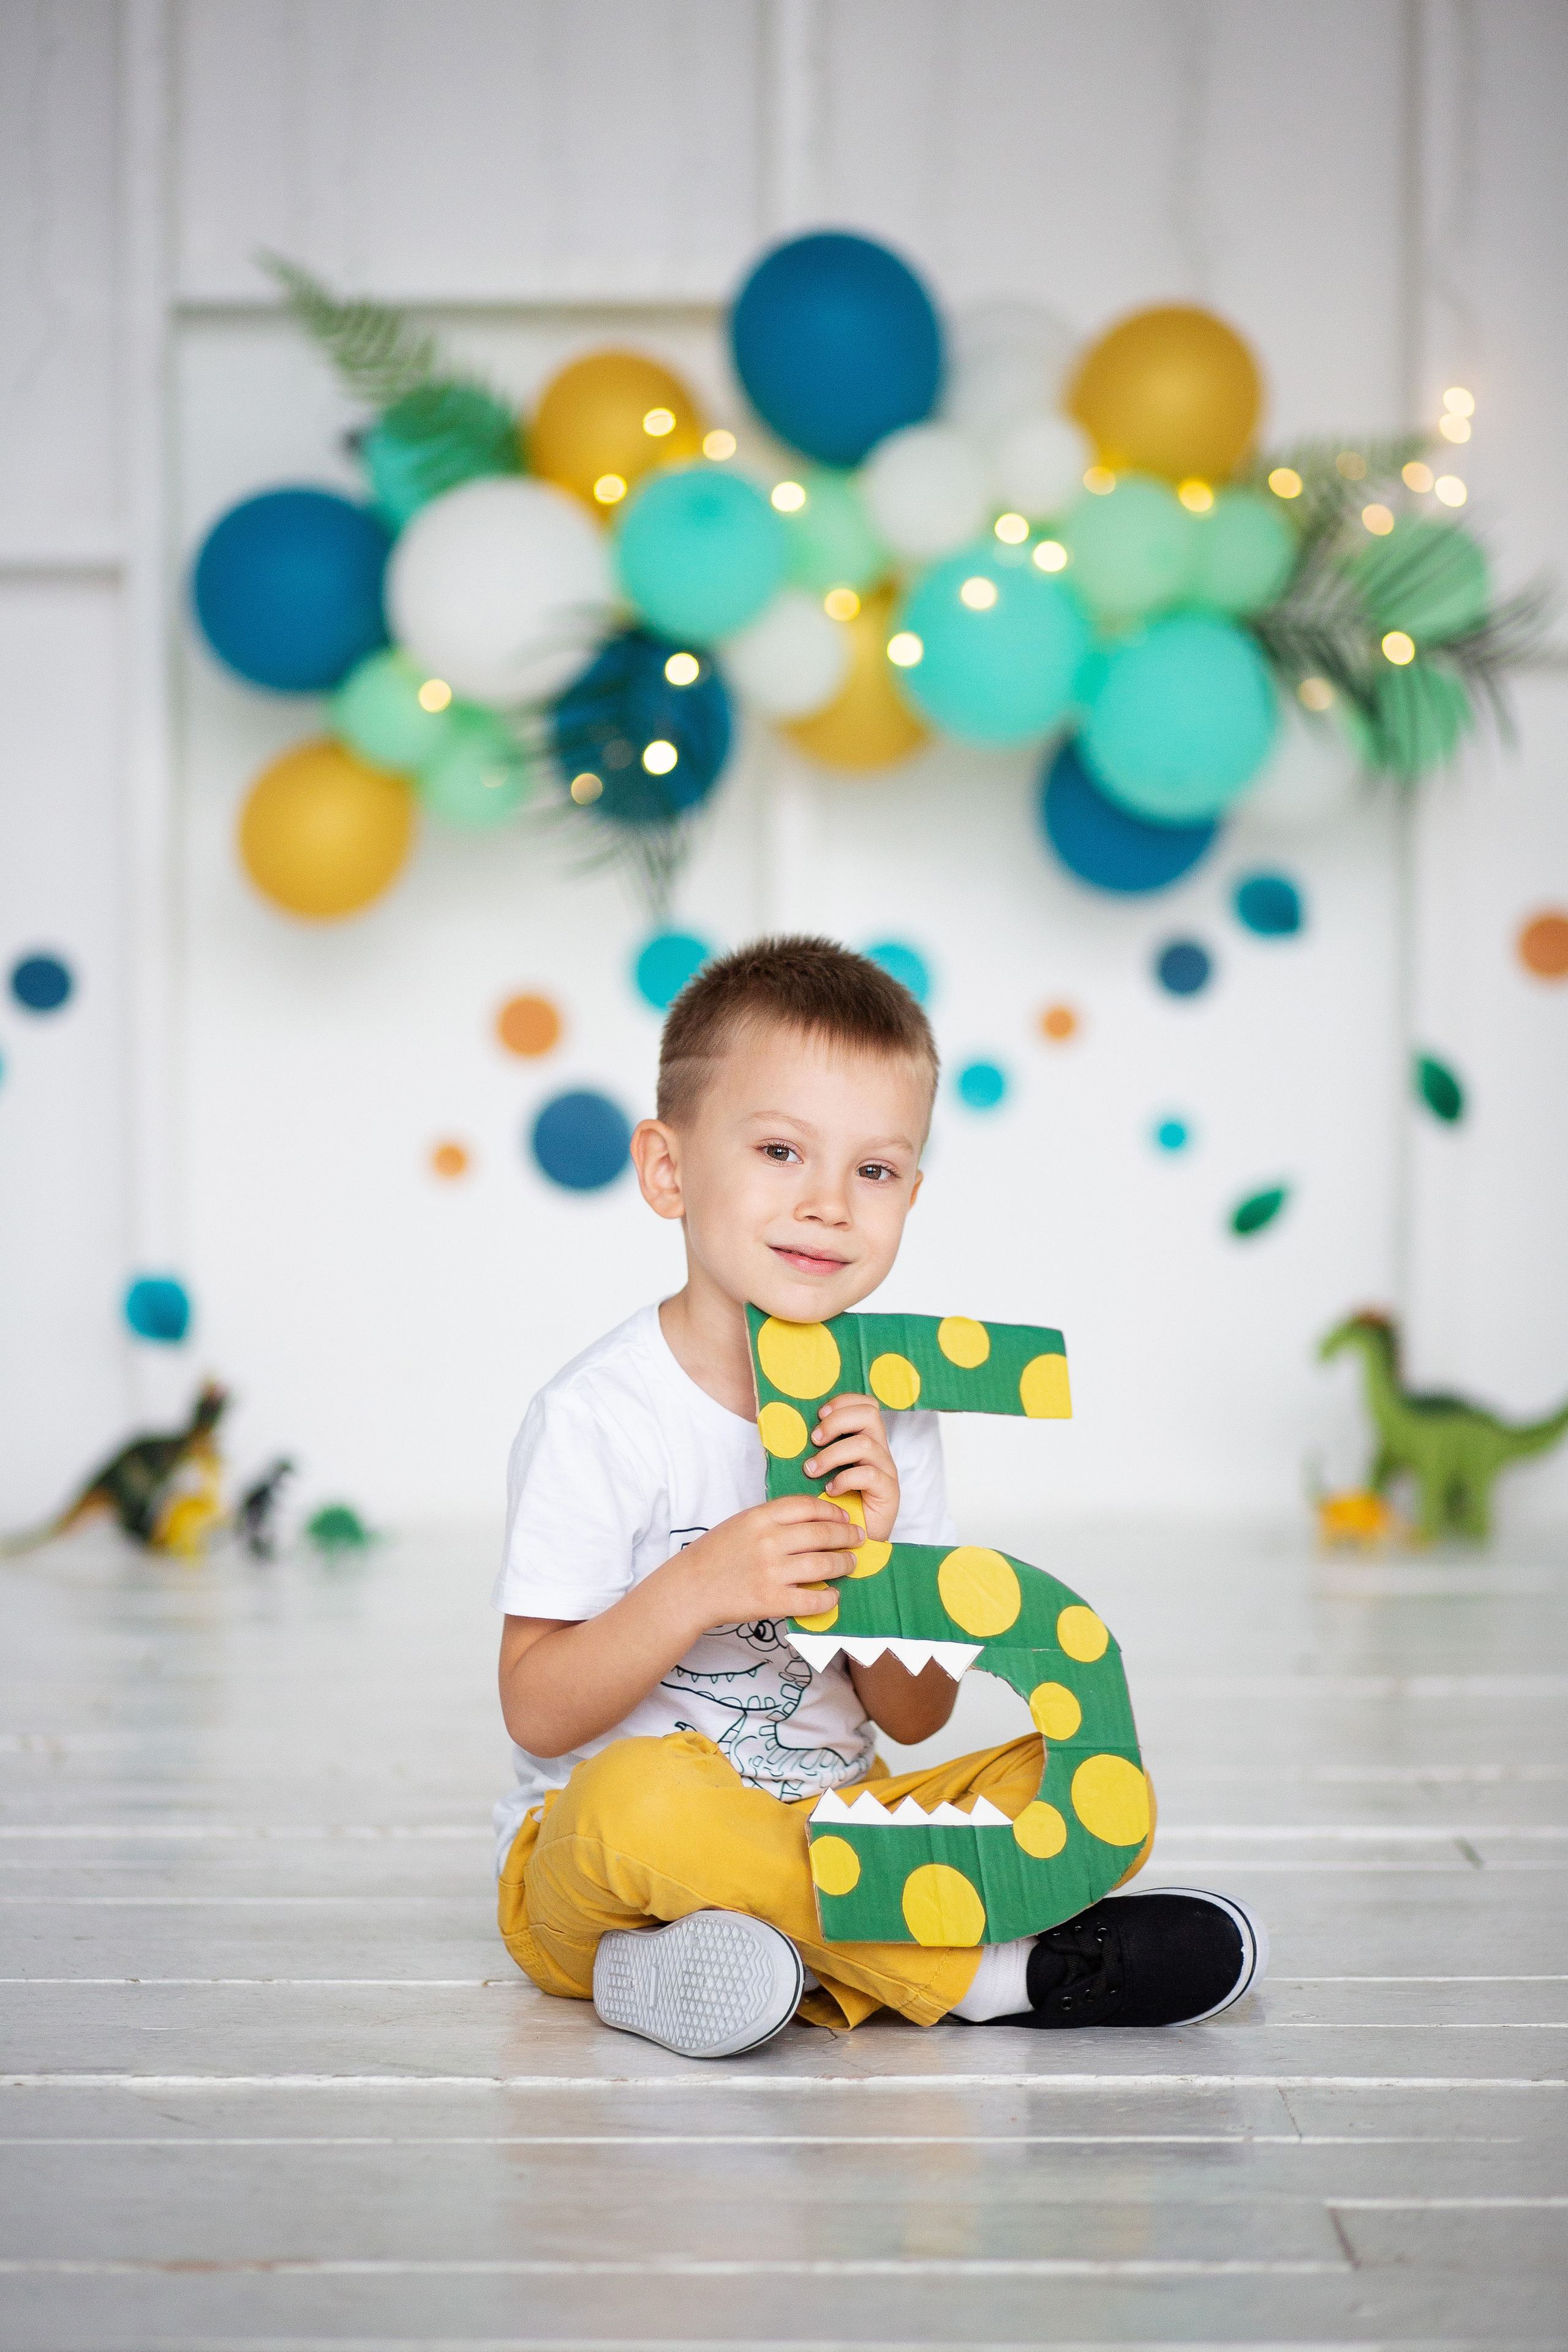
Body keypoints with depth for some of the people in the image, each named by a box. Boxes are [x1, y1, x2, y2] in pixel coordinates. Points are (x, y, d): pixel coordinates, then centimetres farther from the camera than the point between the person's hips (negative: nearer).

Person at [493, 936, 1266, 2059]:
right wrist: (697, 1589, -28)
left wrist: (868, 1556, -16)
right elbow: (538, 1713, -15)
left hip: (833, 1830, 5)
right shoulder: (599, 1416, -14)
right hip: (591, 1856, -5)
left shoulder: (882, 1411, 2)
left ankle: (802, 1958, -22)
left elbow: (915, 1720, 3)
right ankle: (986, 1972, -22)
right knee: (648, 1796, -38)